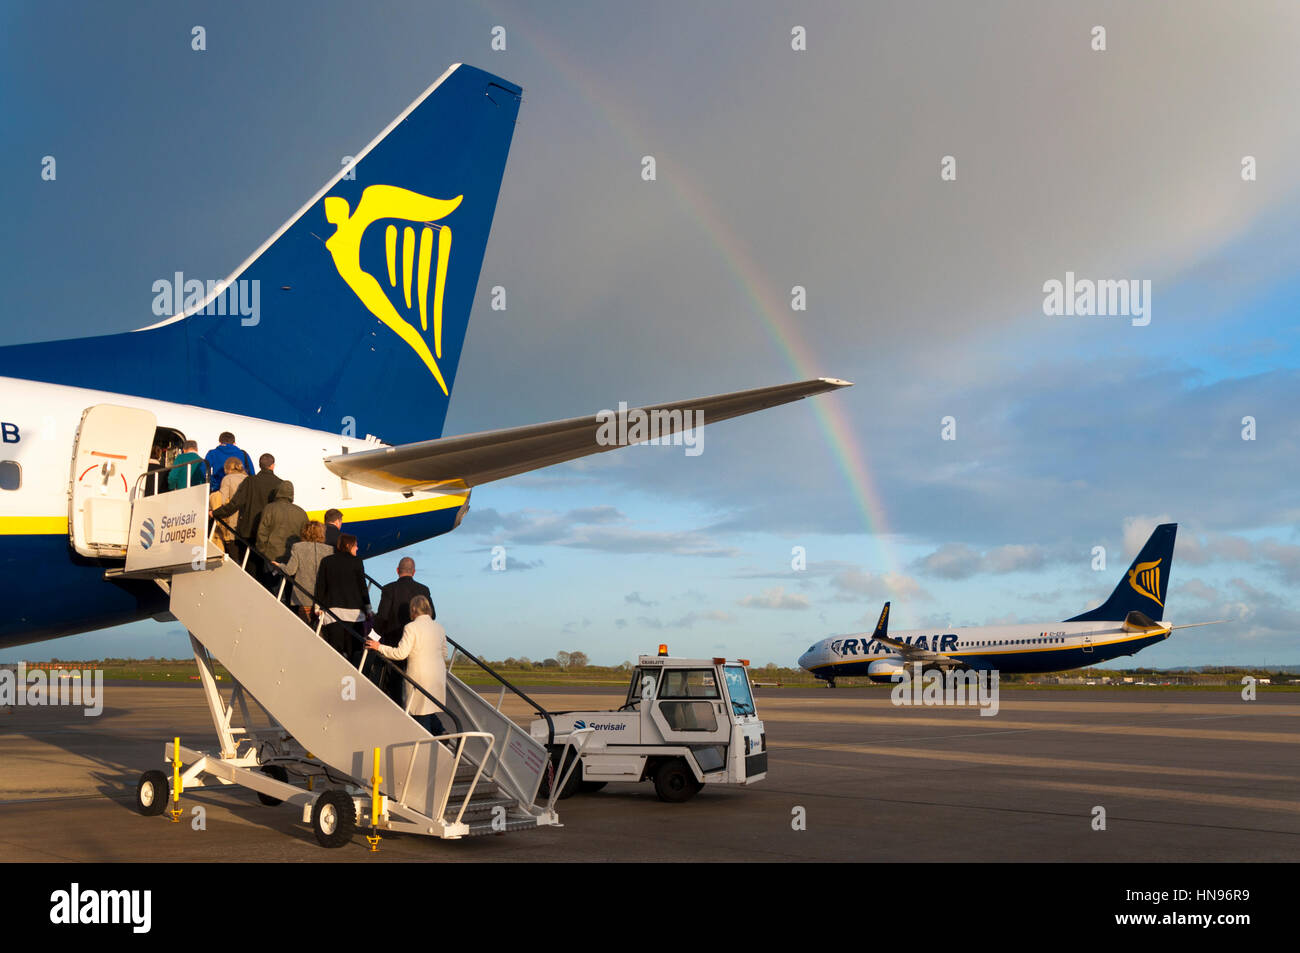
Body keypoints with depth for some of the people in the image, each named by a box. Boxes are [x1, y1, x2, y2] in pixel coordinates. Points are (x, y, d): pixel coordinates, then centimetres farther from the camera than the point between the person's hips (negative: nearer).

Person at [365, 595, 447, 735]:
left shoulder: (411, 627, -11)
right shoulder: (439, 627, 9)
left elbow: (401, 653, -15)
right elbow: (444, 654, 16)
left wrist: (379, 647, -5)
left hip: (420, 675, -6)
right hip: (438, 675, 6)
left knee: (420, 713, 0)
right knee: (430, 712, 16)